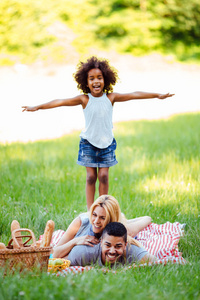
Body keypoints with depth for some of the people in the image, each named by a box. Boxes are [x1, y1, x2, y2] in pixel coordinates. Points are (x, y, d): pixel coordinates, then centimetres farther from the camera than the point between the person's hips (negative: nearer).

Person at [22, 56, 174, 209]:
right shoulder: (84, 99, -10)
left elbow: (133, 95, -5)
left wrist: (157, 95, -6)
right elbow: (61, 102, -15)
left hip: (107, 142, 1)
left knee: (103, 176, 1)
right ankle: (90, 210, 9)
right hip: (88, 143, -1)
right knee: (91, 176, 1)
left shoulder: (111, 98, -5)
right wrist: (37, 107, -20)